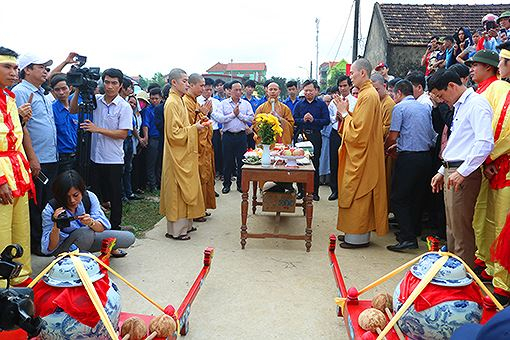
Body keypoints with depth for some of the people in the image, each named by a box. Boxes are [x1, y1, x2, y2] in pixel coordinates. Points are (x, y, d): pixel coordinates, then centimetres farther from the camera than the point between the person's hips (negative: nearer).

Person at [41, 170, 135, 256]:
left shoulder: (89, 197, -19)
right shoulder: (50, 210, -25)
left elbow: (104, 227, -18)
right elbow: (48, 249, -25)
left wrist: (91, 222, -41)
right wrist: (56, 227, -43)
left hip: (89, 240, 4)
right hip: (63, 246, -4)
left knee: (129, 238, -8)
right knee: (86, 232, -38)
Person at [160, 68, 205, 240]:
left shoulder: (179, 101, 14)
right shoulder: (172, 103, -17)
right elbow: (174, 133, -22)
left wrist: (194, 126, 10)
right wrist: (194, 128, -15)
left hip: (183, 155, 10)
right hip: (177, 156, -10)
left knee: (184, 190, 15)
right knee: (177, 191, -2)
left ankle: (185, 224, 25)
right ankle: (175, 229, 7)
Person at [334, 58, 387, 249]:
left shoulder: (369, 95, -18)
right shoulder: (365, 93, 13)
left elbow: (359, 129, -22)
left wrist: (344, 113, -11)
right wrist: (345, 111, 4)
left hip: (362, 156, -10)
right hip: (358, 154, 10)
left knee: (357, 194, -2)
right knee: (355, 194, 14)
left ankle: (358, 237, 7)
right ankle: (353, 232, 24)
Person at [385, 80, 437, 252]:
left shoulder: (400, 107, -5)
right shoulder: (425, 107, 15)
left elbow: (393, 136, -10)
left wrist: (384, 149, 11)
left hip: (408, 157, -7)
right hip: (426, 155, 7)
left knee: (399, 198, -3)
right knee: (418, 196, 16)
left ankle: (408, 238, -10)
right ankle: (414, 231, 25)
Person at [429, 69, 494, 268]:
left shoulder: (476, 104, -12)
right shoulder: (459, 106, 20)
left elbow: (485, 142, -23)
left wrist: (462, 171, -23)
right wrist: (443, 171, 21)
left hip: (464, 175, -10)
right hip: (451, 171, 10)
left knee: (461, 230, -5)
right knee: (451, 228, 17)